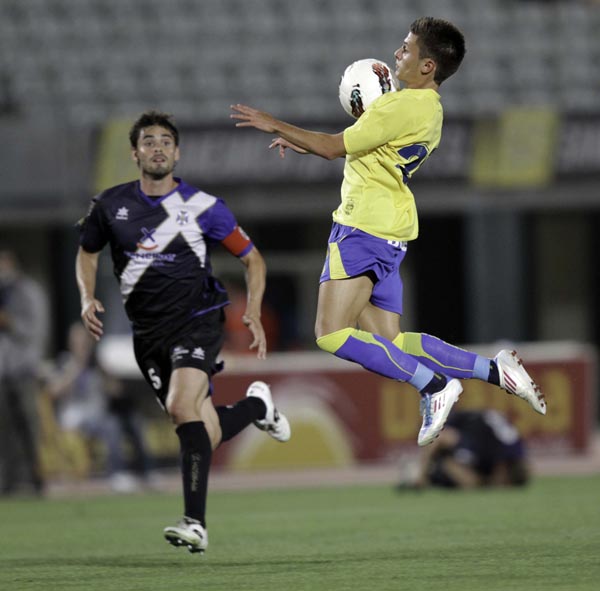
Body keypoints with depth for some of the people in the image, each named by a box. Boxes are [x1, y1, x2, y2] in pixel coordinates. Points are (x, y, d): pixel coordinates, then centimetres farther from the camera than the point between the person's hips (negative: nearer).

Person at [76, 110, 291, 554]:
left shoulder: (202, 207, -5)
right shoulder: (111, 205, 2)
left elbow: (251, 257, 6)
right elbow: (87, 253, 20)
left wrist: (253, 312, -6)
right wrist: (88, 298, 2)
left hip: (198, 321, -4)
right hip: (148, 331, 4)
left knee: (182, 406, -28)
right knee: (207, 434, 3)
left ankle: (196, 523, -28)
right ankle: (257, 405, 39)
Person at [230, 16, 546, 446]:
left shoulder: (402, 106, -15)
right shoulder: (430, 109, 16)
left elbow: (335, 147, -11)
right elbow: (358, 150, 27)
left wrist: (275, 125, -1)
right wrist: (301, 144, 24)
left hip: (366, 229, -10)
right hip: (390, 233, 10)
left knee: (332, 335, -13)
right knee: (388, 345, 8)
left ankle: (434, 384, -16)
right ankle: (495, 370, 1)